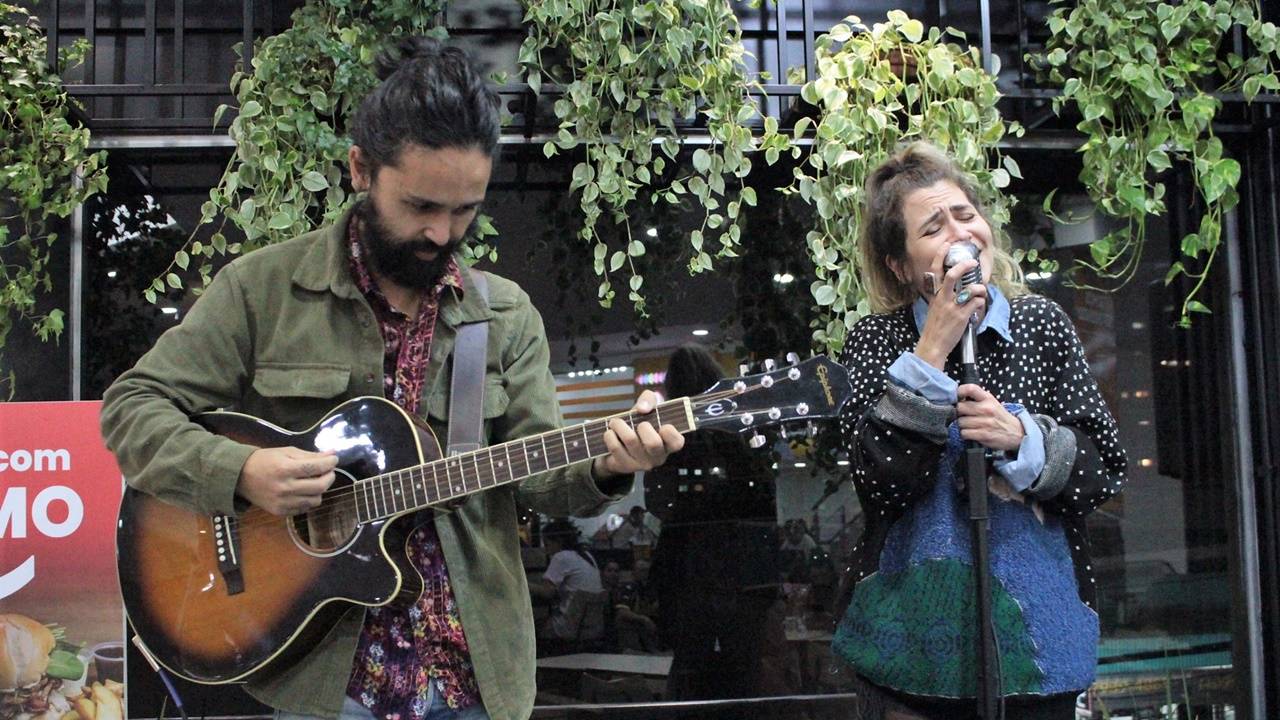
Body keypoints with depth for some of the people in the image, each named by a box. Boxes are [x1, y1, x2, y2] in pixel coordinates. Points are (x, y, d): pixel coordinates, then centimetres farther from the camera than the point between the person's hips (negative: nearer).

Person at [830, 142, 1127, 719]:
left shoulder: (1042, 323, 1)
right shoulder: (874, 342, -3)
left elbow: (1105, 470, 0)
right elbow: (880, 486, -16)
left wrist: (1020, 437, -19)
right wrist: (932, 351, -19)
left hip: (1034, 622, 1)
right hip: (917, 626, -1)